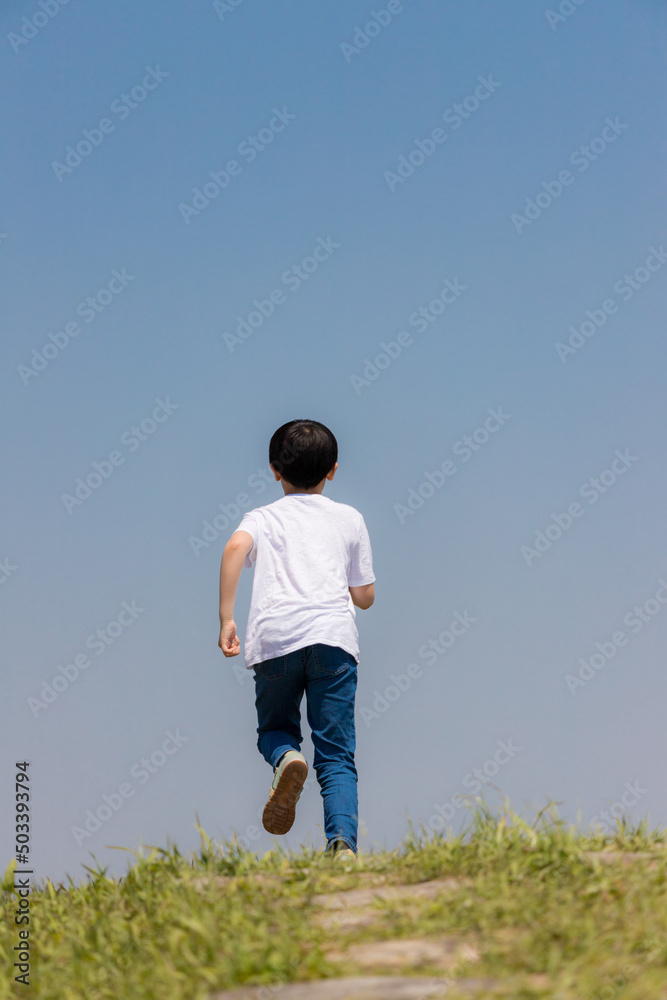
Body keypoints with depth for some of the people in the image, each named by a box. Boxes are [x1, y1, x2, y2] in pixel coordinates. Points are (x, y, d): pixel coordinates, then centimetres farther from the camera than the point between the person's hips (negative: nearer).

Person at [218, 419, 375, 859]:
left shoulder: (263, 517, 18)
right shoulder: (349, 518, 22)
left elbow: (236, 547, -6)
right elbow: (365, 597, 23)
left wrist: (226, 618, -6)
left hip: (275, 636, 0)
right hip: (334, 634, 0)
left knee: (274, 728, 22)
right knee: (337, 754, 0)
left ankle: (287, 758, -12)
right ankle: (343, 842, -21)